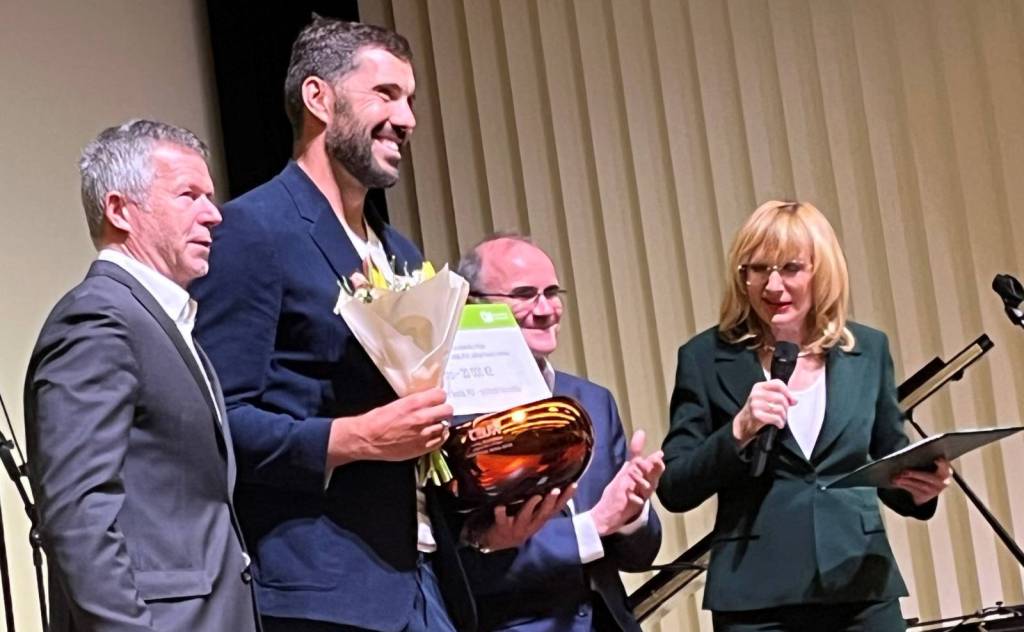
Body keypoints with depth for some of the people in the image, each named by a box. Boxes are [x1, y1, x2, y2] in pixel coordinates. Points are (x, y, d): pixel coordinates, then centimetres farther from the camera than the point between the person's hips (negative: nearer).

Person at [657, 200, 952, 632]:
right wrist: (739, 431, -15)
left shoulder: (868, 350, 8)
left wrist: (920, 489, -6)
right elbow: (674, 490, -2)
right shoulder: (707, 357, 1)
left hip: (863, 588, 2)